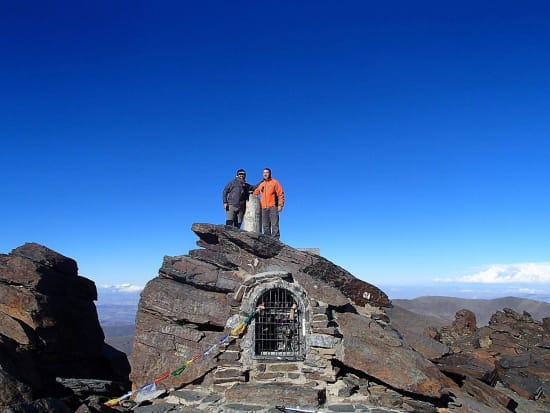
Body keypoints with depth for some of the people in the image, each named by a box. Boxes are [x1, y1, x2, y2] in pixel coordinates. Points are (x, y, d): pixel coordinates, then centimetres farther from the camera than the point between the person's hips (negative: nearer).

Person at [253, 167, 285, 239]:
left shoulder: (275, 182, 4)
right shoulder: (260, 184, 19)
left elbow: (280, 194, -2)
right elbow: (255, 193, 30)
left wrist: (280, 205, -10)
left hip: (273, 207, -5)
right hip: (264, 208, 5)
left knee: (274, 224, -10)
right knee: (265, 226, 3)